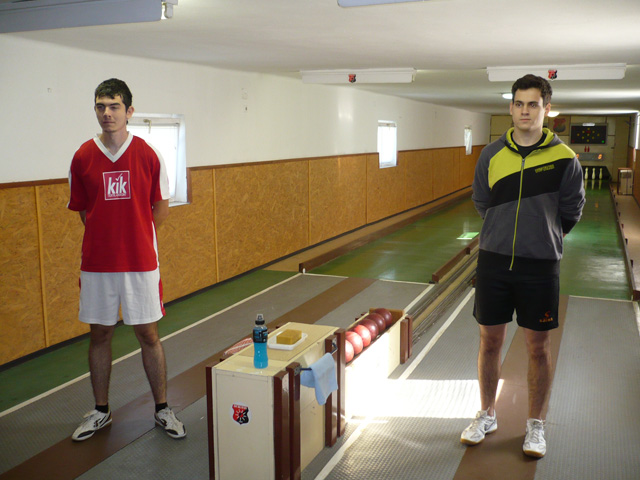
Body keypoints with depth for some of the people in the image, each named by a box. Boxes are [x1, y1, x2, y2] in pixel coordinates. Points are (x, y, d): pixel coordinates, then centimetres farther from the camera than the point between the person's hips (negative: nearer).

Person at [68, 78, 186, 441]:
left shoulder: (148, 155, -4)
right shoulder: (83, 158, 0)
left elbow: (161, 207, 6)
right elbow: (83, 210, 11)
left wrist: (137, 239, 7)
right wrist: (108, 237, 7)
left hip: (141, 262, -1)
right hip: (97, 264, 2)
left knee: (149, 334, 6)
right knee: (100, 334, 11)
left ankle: (163, 410, 21)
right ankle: (101, 411, 28)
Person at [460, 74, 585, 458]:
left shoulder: (564, 158, -5)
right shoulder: (492, 155, 0)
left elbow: (571, 211, 6)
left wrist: (543, 238, 11)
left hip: (541, 266, -2)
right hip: (494, 260, 2)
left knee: (539, 347, 8)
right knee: (490, 341, 11)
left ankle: (536, 425, 26)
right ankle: (487, 415, 30)